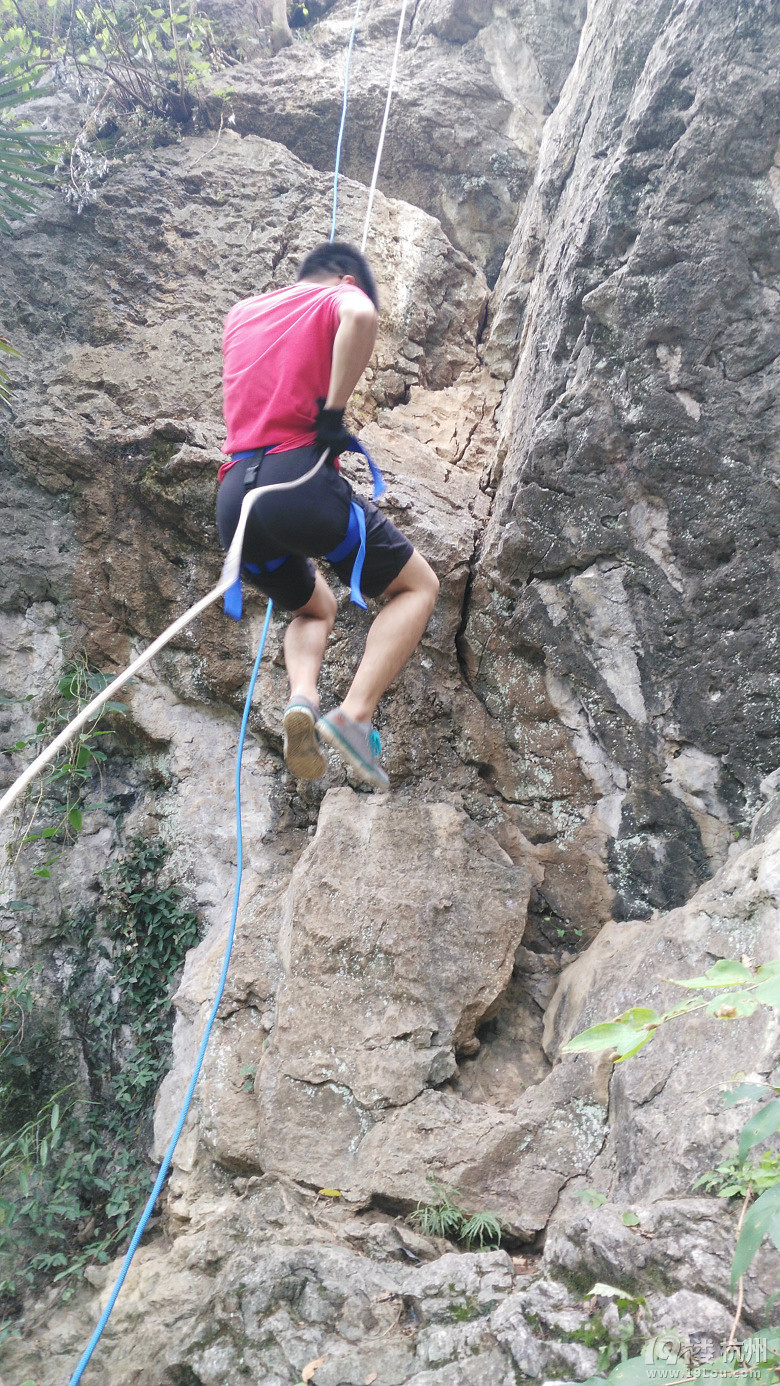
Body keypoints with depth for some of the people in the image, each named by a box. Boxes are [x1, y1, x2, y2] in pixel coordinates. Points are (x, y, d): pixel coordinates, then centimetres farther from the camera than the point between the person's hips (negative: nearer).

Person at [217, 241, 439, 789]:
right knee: (419, 586, 10)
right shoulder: (341, 296, 9)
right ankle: (355, 714, -11)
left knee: (315, 608, 28)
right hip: (300, 478, -6)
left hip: (234, 496, 6)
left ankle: (302, 699, -4)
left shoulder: (241, 312, 27)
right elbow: (362, 318, -17)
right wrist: (334, 411, -11)